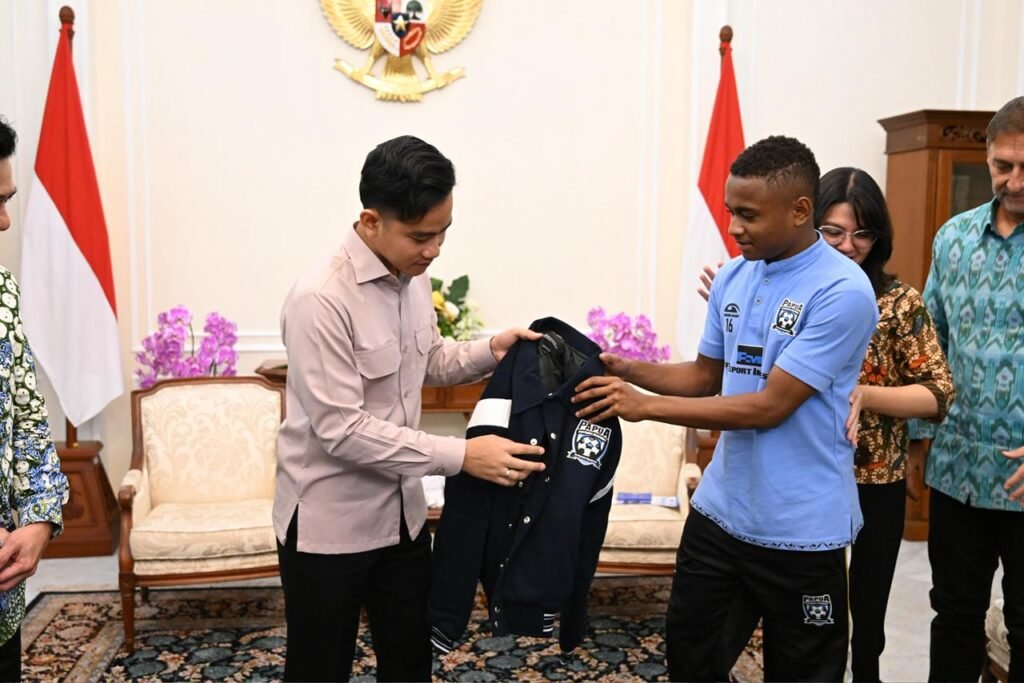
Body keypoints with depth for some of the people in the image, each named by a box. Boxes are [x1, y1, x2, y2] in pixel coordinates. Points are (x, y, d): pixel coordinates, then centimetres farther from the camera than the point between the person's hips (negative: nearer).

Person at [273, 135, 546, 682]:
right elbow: (342, 430, -27)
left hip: (400, 513, 7)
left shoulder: (414, 278, 1)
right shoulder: (319, 300, -25)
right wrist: (461, 455, -28)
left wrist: (490, 351, -4)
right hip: (328, 524, -7)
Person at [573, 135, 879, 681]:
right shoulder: (732, 277, 2)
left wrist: (645, 406, -25)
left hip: (799, 528, -6)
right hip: (719, 509, 6)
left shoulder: (843, 292, -20)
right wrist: (627, 369, -5)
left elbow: (769, 406, -23)